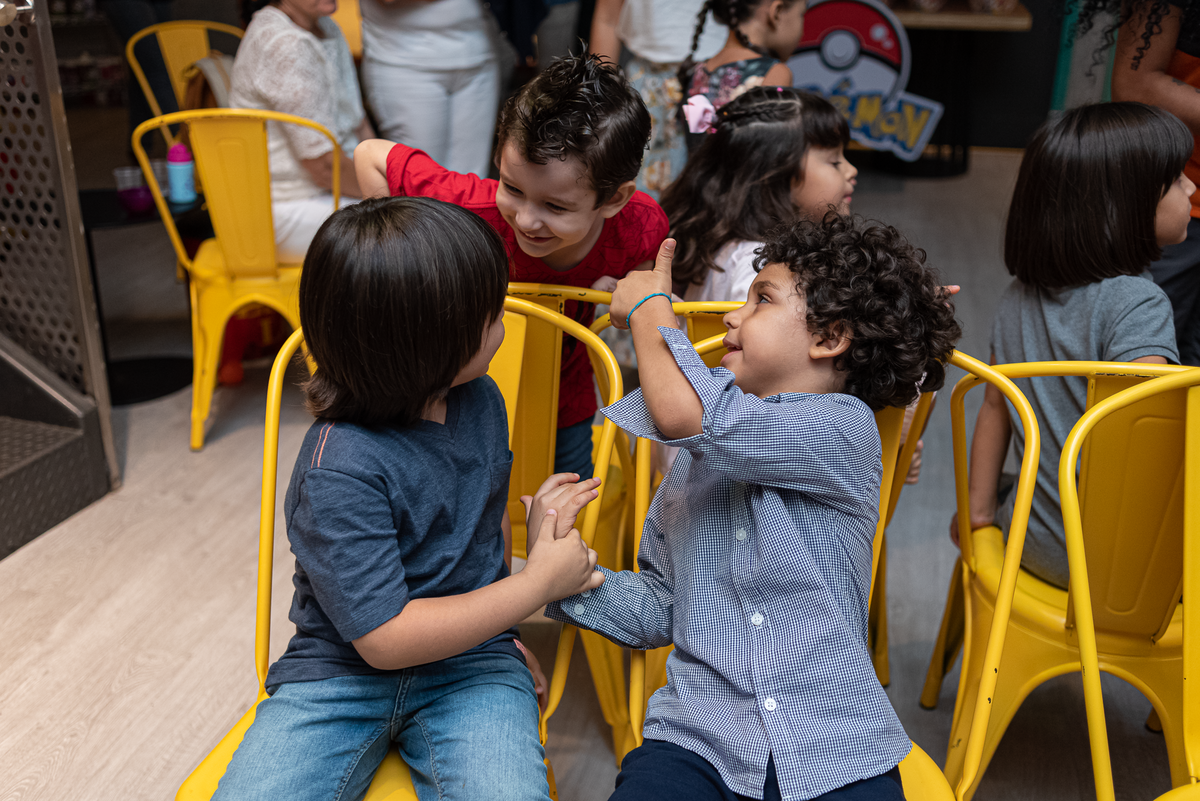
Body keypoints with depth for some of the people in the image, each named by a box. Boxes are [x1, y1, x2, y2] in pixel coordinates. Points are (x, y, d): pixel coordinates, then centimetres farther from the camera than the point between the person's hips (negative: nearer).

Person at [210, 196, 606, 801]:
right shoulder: (338, 472, -22)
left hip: (470, 668, 3)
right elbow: (385, 639, -20)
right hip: (343, 671, -3)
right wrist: (537, 584, -16)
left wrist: (540, 538, 0)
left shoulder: (480, 400, 1)